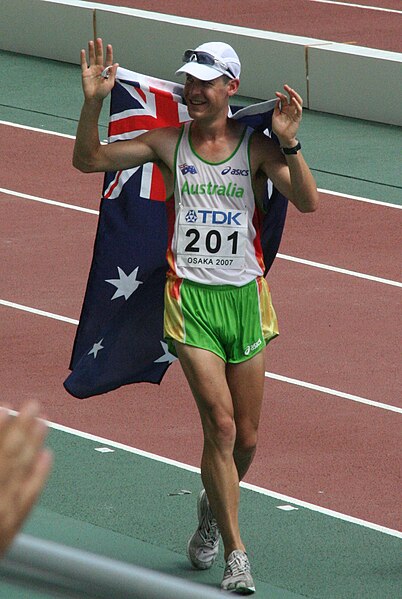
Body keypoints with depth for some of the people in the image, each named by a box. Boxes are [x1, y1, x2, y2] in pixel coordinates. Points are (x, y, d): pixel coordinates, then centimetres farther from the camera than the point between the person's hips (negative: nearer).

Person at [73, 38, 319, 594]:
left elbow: (308, 202, -13)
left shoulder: (256, 146, -1)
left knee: (245, 438, 10)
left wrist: (289, 143, -28)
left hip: (245, 298, 1)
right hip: (191, 298, -1)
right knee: (220, 424, -15)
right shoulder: (168, 142, 2)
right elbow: (89, 160, 0)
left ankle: (213, 506, 42)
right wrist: (93, 104, -16)